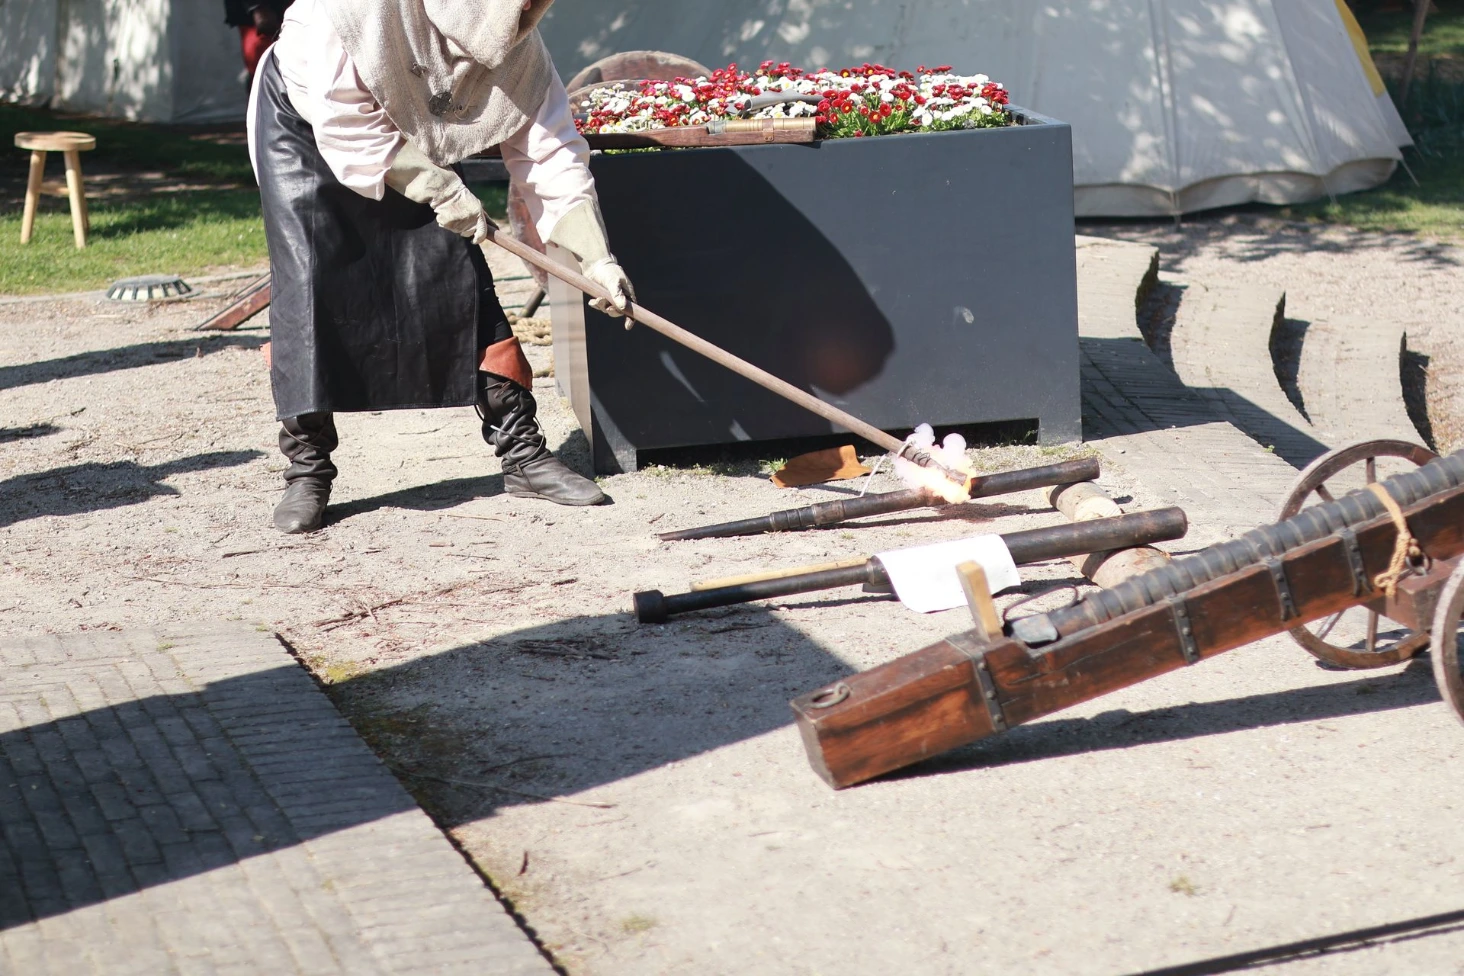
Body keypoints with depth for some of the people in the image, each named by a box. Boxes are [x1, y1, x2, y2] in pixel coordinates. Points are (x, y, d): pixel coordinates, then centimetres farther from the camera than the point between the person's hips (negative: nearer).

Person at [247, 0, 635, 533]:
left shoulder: (520, 52, -18)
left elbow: (552, 153, -14)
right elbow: (345, 122, -31)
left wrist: (596, 256, -22)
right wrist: (440, 187, -31)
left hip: (411, 149, 5)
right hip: (306, 128, -5)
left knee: (459, 278, -4)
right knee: (309, 287, -15)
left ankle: (522, 452, 4)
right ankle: (307, 473, -5)